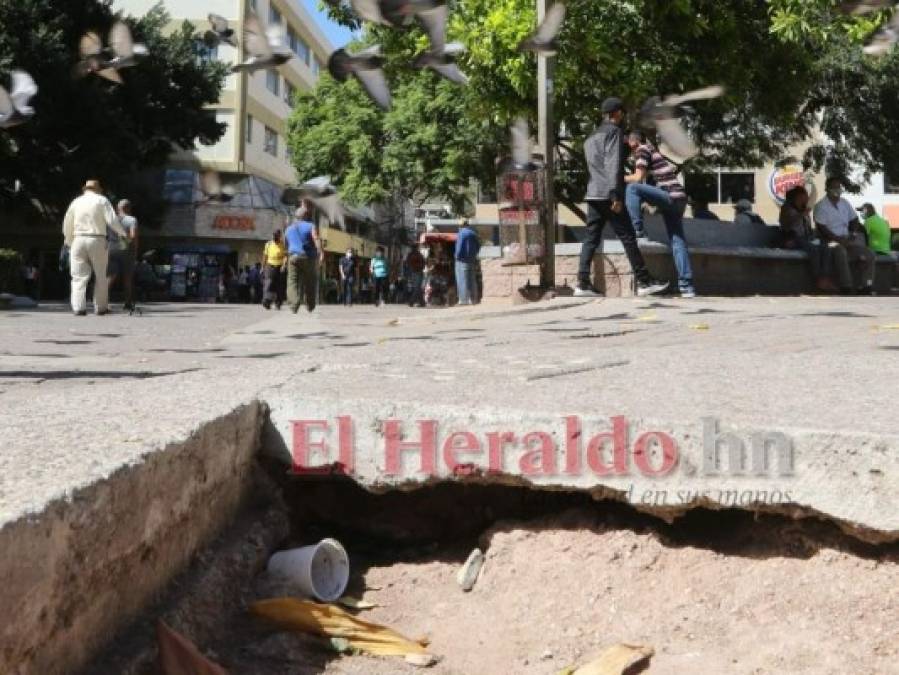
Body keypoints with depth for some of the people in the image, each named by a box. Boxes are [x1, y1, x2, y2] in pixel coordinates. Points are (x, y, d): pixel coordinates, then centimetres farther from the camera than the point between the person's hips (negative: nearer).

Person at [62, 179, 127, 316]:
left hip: (79, 240, 2)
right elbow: (112, 220, -9)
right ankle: (100, 307, 12)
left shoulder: (76, 202, 12)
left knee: (79, 277, 3)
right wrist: (122, 232, 9)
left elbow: (67, 225, 16)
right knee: (100, 276, 10)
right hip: (97, 241, -2)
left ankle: (79, 307, -8)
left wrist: (69, 243, 30)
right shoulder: (102, 200, 2)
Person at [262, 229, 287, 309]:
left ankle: (278, 303, 17)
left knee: (279, 287, 3)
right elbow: (265, 256, 17)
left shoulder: (283, 245, 0)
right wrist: (263, 267, 19)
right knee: (269, 284, -16)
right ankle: (267, 302, -27)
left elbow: (285, 256, -9)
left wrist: (284, 265, -25)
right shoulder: (268, 244, 9)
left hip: (280, 268, -1)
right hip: (270, 266, 1)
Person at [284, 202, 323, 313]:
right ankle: (310, 306, 23)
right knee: (309, 283, 13)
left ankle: (293, 305, -26)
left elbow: (287, 246, 28)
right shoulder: (310, 226, 2)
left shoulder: (289, 229, 17)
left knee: (293, 282, -6)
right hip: (308, 258, -2)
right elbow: (316, 239, -16)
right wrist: (321, 252, -27)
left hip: (293, 257, 2)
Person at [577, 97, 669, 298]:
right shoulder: (613, 131, -4)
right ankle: (644, 282, 0)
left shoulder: (592, 137, 23)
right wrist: (616, 195, -20)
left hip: (592, 194, 8)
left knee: (591, 239, 4)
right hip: (608, 194, -8)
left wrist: (626, 146, 29)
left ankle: (583, 283, -4)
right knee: (628, 238, -3)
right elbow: (613, 165, -15)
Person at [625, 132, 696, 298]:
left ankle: (636, 230, -17)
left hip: (670, 196, -9)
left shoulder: (643, 149, 0)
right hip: (679, 199, 9)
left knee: (632, 188, -16)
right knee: (678, 242, 6)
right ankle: (687, 286, 3)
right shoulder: (654, 151, 25)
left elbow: (638, 178, -7)